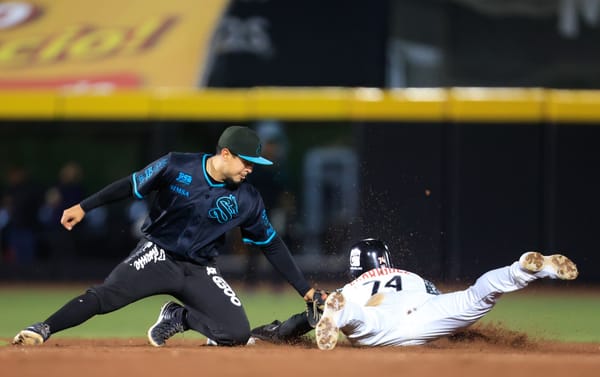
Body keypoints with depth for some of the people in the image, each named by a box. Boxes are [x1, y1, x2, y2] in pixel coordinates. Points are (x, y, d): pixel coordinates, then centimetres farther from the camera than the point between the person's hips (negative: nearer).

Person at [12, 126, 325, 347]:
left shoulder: (247, 200, -5)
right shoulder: (176, 167, -12)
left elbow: (272, 246, 4)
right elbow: (130, 186, -3)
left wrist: (306, 290, 3)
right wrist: (83, 207, -10)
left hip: (200, 270, 3)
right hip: (158, 255, -3)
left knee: (238, 333, -15)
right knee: (105, 295, -28)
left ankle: (178, 318, 9)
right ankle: (41, 331, -25)